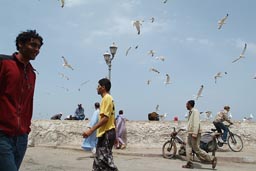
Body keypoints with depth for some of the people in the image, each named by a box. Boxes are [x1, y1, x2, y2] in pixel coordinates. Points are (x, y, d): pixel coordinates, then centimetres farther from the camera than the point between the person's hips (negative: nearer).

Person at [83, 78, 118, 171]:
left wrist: (91, 130, -24)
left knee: (105, 159, -6)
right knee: (99, 159, 14)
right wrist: (114, 135, 23)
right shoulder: (109, 98, 17)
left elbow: (105, 118, -22)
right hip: (108, 133, 10)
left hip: (106, 134, -10)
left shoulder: (106, 98, -14)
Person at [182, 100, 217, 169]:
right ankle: (189, 164, 9)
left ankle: (212, 159, 0)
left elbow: (196, 123, -21)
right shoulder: (190, 112, 16)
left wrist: (194, 133, -26)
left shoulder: (195, 111, -12)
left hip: (194, 133, -9)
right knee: (188, 148, 6)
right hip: (190, 133, 10)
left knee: (196, 149, -8)